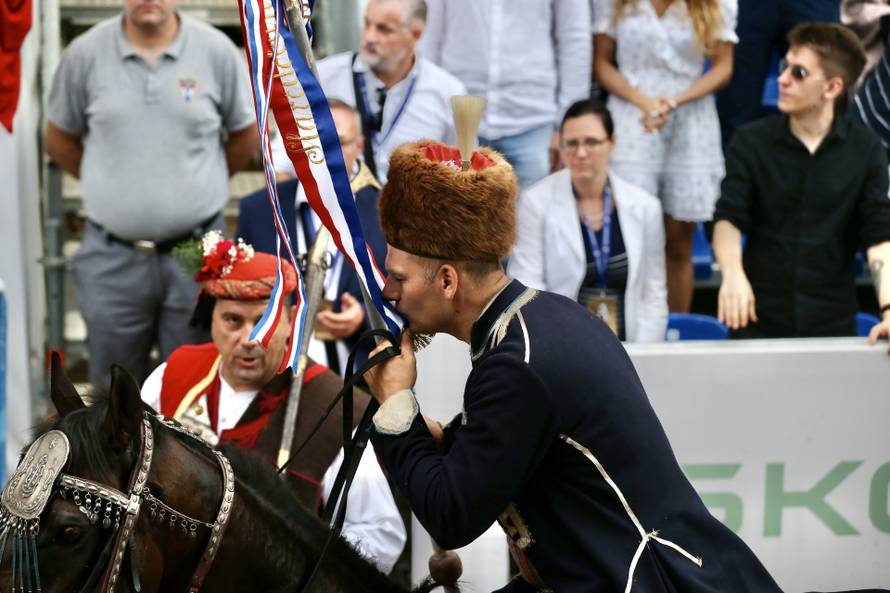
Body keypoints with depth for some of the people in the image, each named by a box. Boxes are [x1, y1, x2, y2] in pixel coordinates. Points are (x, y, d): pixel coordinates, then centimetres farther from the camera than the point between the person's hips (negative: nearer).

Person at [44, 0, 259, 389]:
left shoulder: (216, 51, -3)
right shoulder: (85, 54, -2)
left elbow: (246, 137, 9)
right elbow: (59, 140, 10)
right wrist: (111, 184, 10)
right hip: (112, 256, 1)